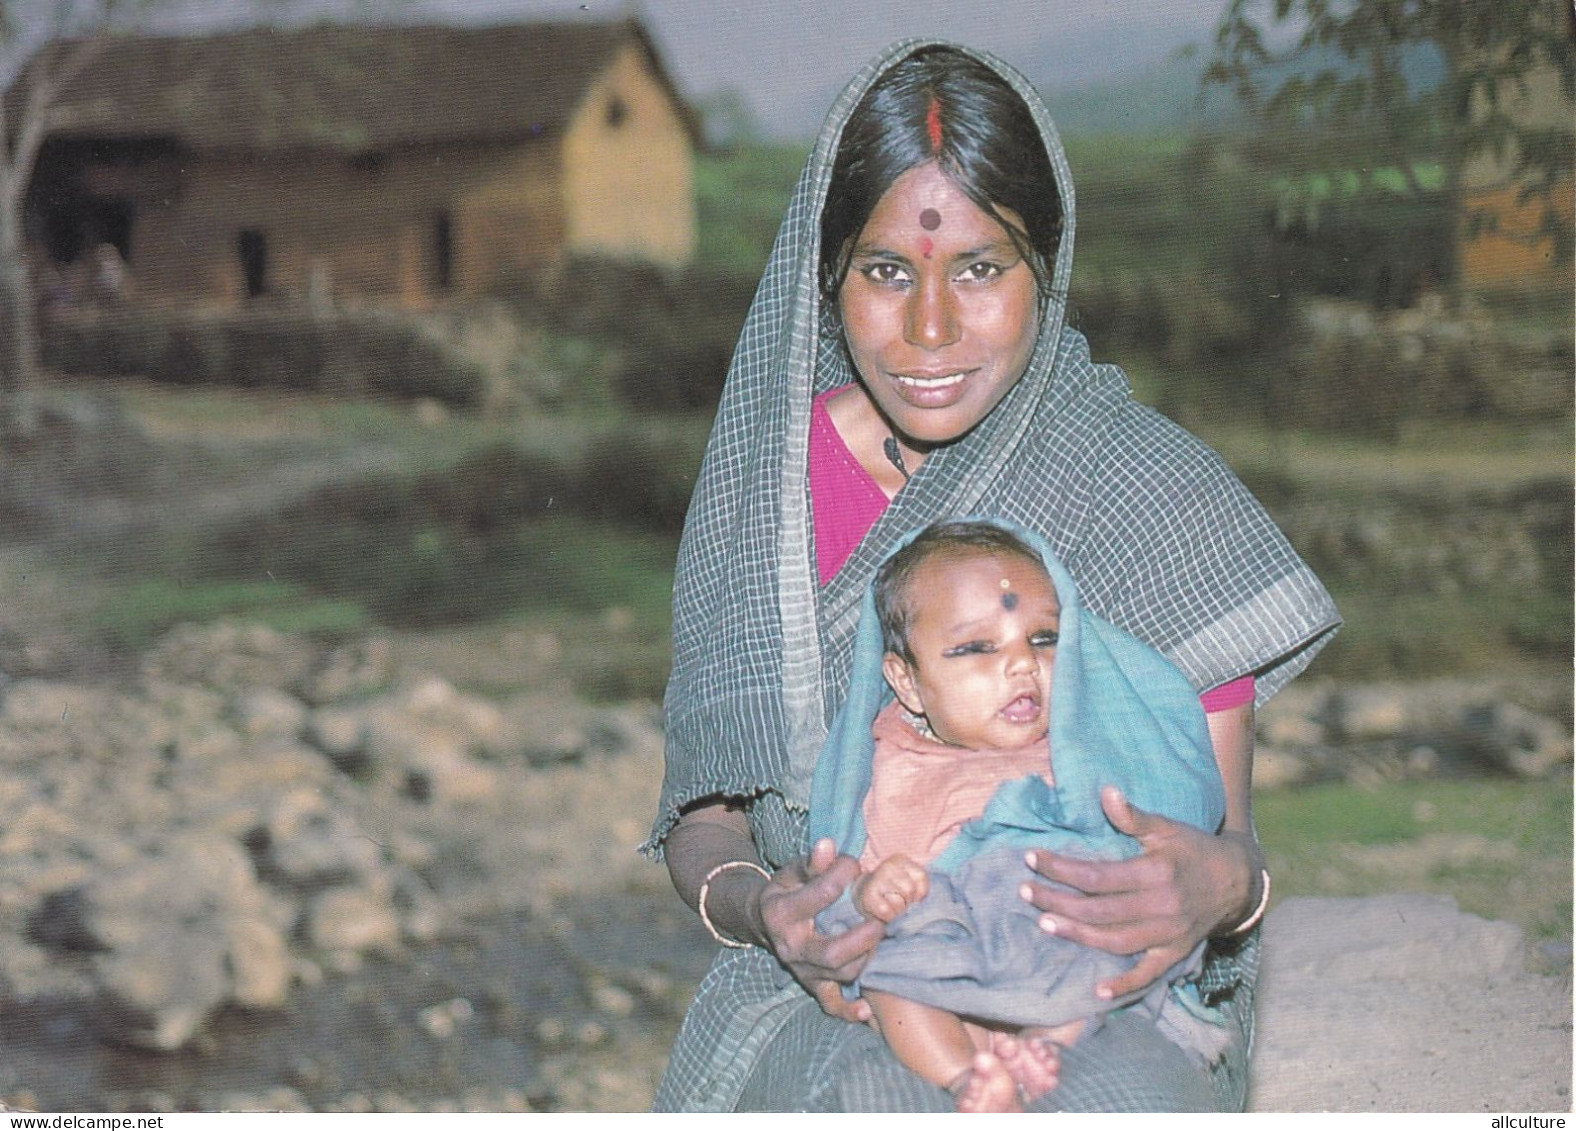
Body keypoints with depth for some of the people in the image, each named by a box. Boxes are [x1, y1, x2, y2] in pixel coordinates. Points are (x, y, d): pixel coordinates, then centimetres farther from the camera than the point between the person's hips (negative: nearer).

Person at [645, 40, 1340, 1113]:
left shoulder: (1157, 490, -6)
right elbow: (699, 813, 6)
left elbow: (1224, 835, -4)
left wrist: (1222, 885, -29)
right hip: (830, 993, 2)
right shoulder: (764, 476, 2)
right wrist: (751, 905, -18)